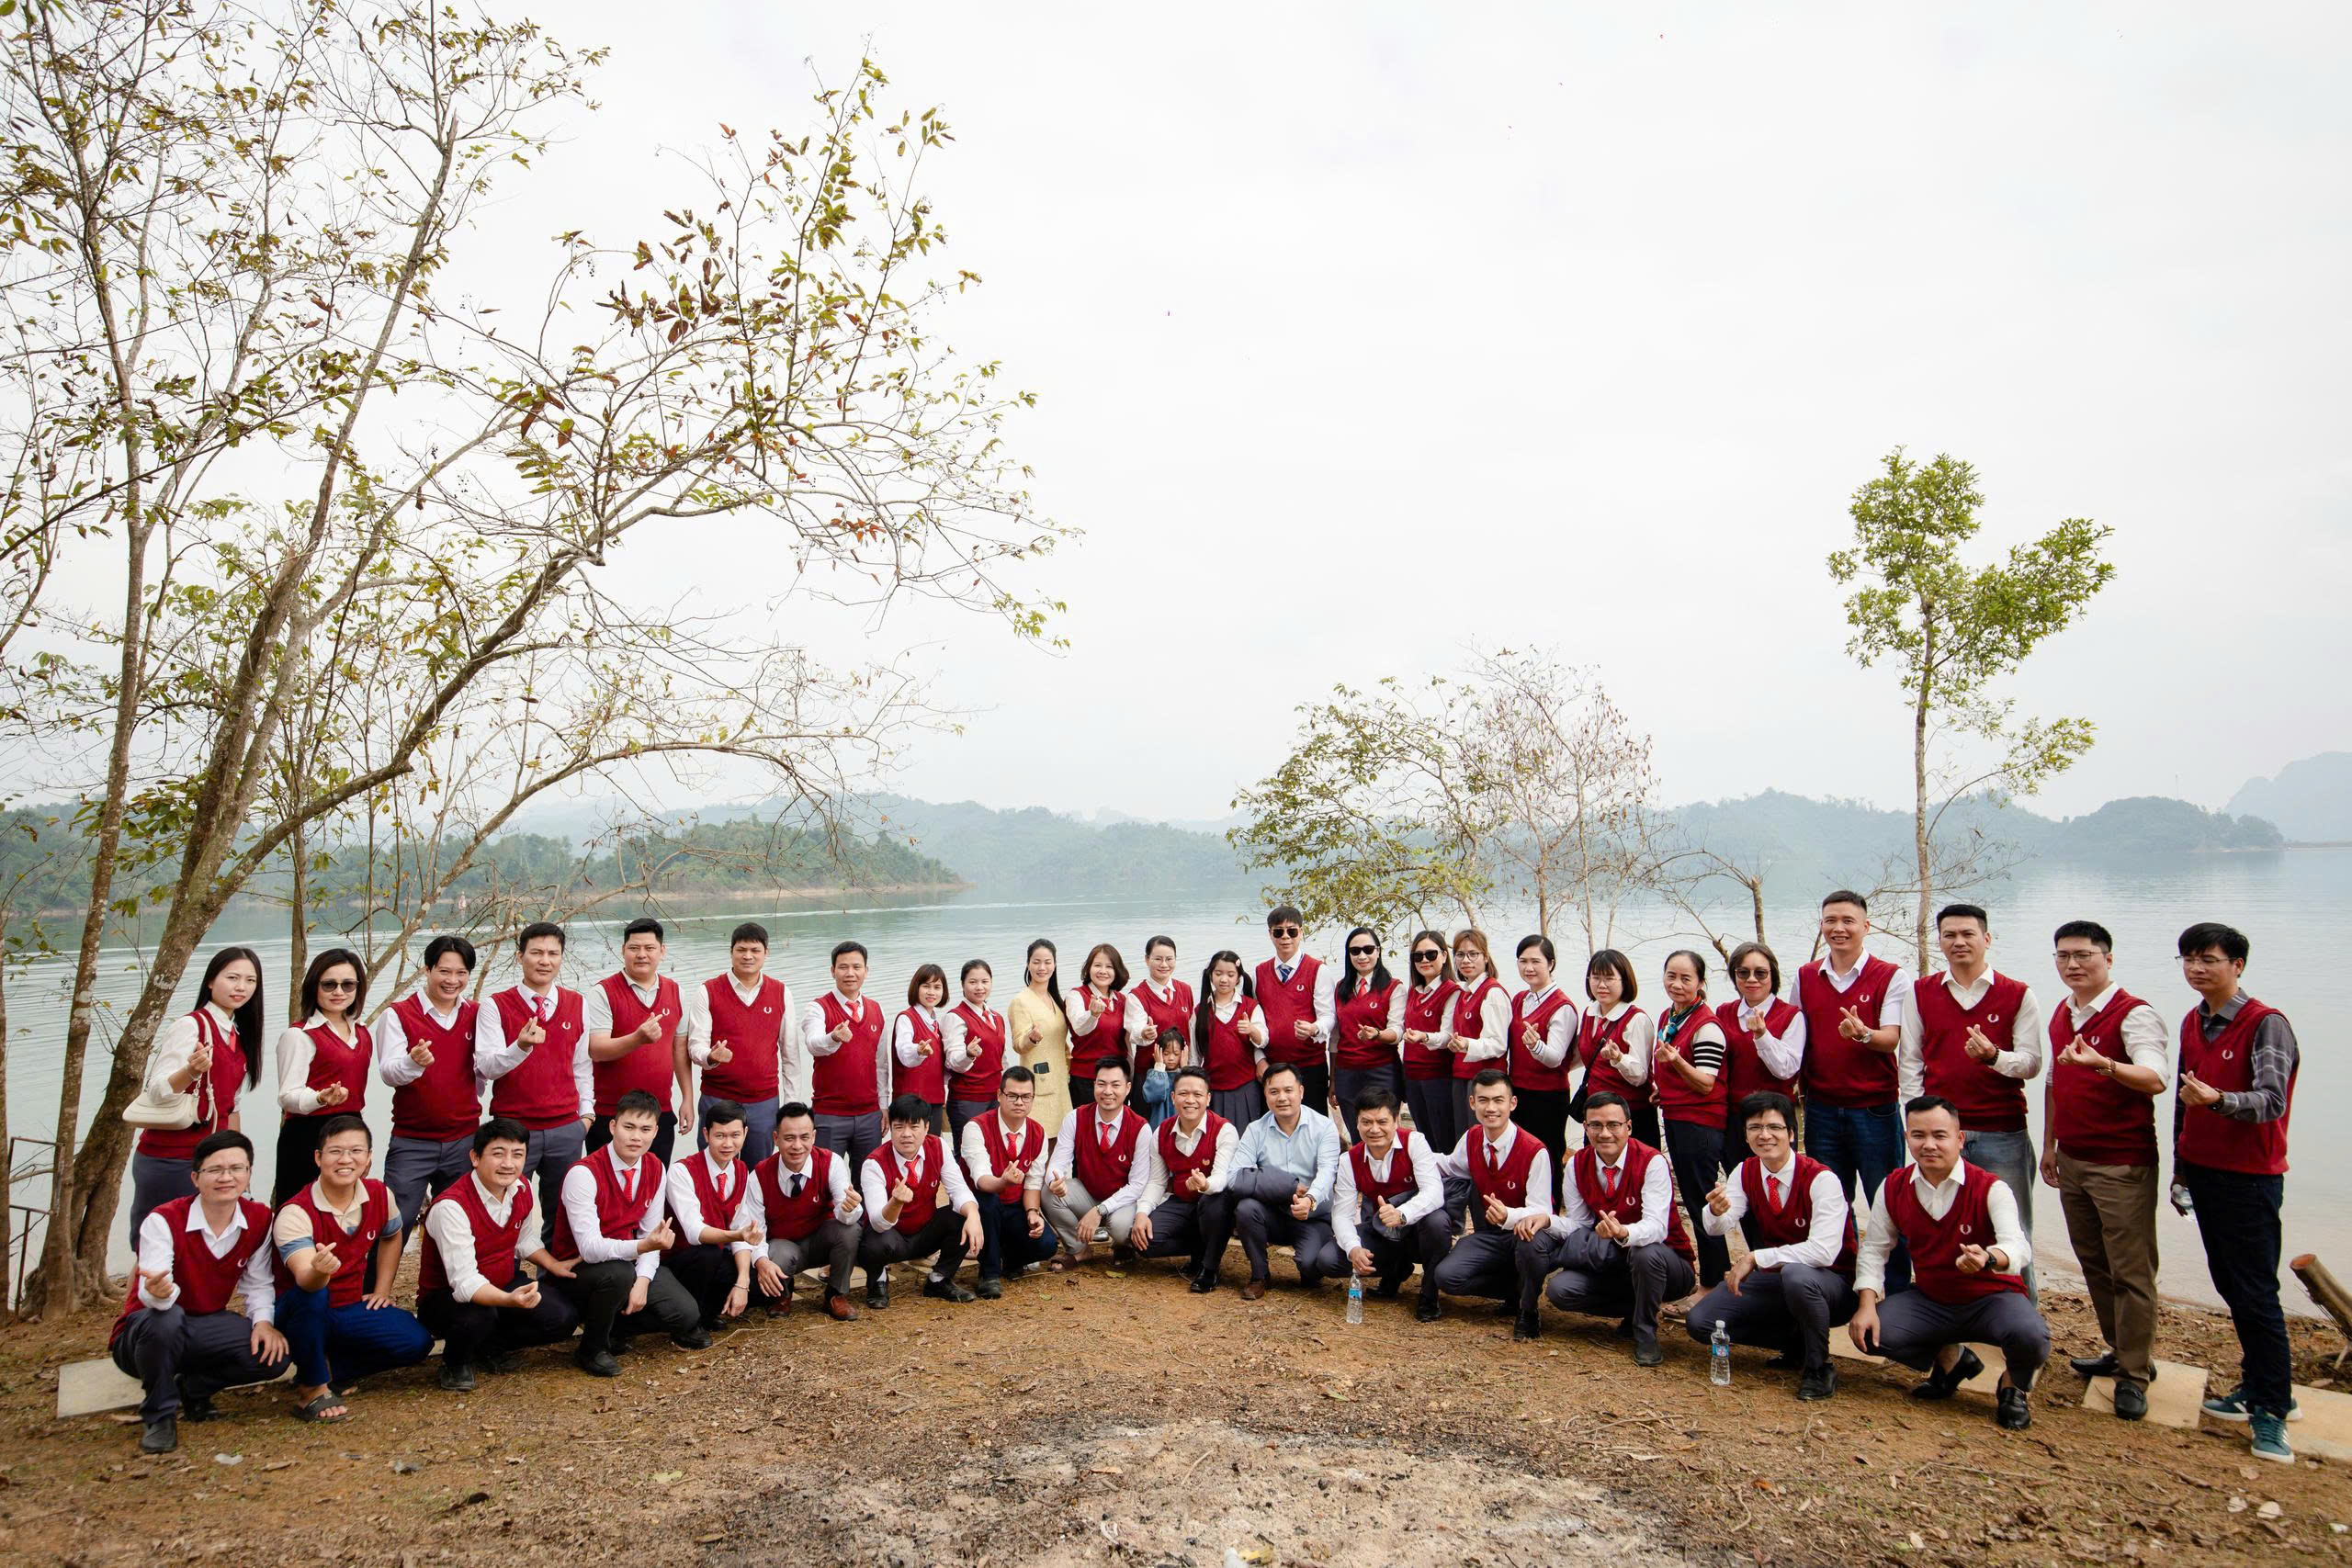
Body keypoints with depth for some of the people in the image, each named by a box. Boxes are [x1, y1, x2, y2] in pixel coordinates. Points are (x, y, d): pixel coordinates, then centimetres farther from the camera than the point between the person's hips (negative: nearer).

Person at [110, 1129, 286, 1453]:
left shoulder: (259, 1219, -6)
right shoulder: (163, 1220, -19)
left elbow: (258, 1284, 1)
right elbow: (151, 1291, -32)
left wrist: (263, 1321, -17)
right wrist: (156, 1292, -56)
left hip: (205, 1329, 4)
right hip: (143, 1332, -4)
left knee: (273, 1353, -22)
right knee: (165, 1318, -40)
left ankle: (191, 1388, 6)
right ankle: (159, 1415, -14)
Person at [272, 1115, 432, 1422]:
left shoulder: (380, 1195, -7)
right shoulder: (295, 1213, -23)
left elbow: (391, 1237, 16)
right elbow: (304, 1280, -38)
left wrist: (382, 1290, 10)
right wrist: (319, 1271, -61)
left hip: (353, 1309, 5)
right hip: (304, 1314, -4)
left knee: (417, 1342, -16)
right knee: (311, 1295, -39)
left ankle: (331, 1370, 6)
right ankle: (311, 1389, -17)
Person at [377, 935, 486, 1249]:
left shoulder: (475, 1014, 8)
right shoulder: (398, 1014, -2)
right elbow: (388, 1072, -13)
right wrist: (413, 1061, -31)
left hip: (463, 1141, 3)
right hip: (411, 1143, -3)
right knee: (394, 1229, -4)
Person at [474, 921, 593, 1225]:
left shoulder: (578, 1005, 7)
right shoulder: (496, 1006, -4)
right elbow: (486, 1067, -14)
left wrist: (586, 1112, 9)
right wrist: (521, 1046, -31)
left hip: (567, 1129, 3)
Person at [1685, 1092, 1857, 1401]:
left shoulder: (1821, 1178, -20)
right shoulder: (1746, 1173, -2)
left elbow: (1823, 1251, -30)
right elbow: (1716, 1228, -14)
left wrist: (1755, 1258, -32)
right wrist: (1717, 1211, -39)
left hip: (1831, 1284, -6)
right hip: (1774, 1279, 6)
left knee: (1796, 1274, -40)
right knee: (1700, 1322, -9)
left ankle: (1819, 1366, -13)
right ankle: (1795, 1342, 10)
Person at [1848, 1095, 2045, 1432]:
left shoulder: (1990, 1189, -17)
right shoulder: (1893, 1188, -5)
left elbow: (2018, 1246, -33)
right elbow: (1874, 1249, 0)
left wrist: (1988, 1259, -57)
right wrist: (1867, 1305, -15)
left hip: (1991, 1297, -3)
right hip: (1930, 1300, 4)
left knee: (2030, 1337, -36)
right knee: (1868, 1333, -19)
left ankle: (2012, 1388, 5)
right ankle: (1950, 1359, 14)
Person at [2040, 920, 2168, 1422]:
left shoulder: (2134, 1014, -12)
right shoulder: (2061, 1015, 11)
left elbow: (2155, 1079, -28)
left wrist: (2104, 1064, -46)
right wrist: (2050, 1144, 19)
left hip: (2122, 1164, -7)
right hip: (2072, 1161, 7)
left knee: (2130, 1270, -1)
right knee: (2093, 1264, 15)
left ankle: (2135, 1375, 9)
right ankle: (2120, 1352, 29)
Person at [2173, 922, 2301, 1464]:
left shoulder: (2267, 1025, -13)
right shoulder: (2193, 1023, 9)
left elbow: (2271, 1102, -25)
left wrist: (2219, 1100, -44)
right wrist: (2181, 1167, 20)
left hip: (2250, 1177, -7)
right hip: (2204, 1171, 7)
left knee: (2256, 1294, -2)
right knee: (2229, 1284, 13)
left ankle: (2272, 1410, 8)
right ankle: (2257, 1386, 24)